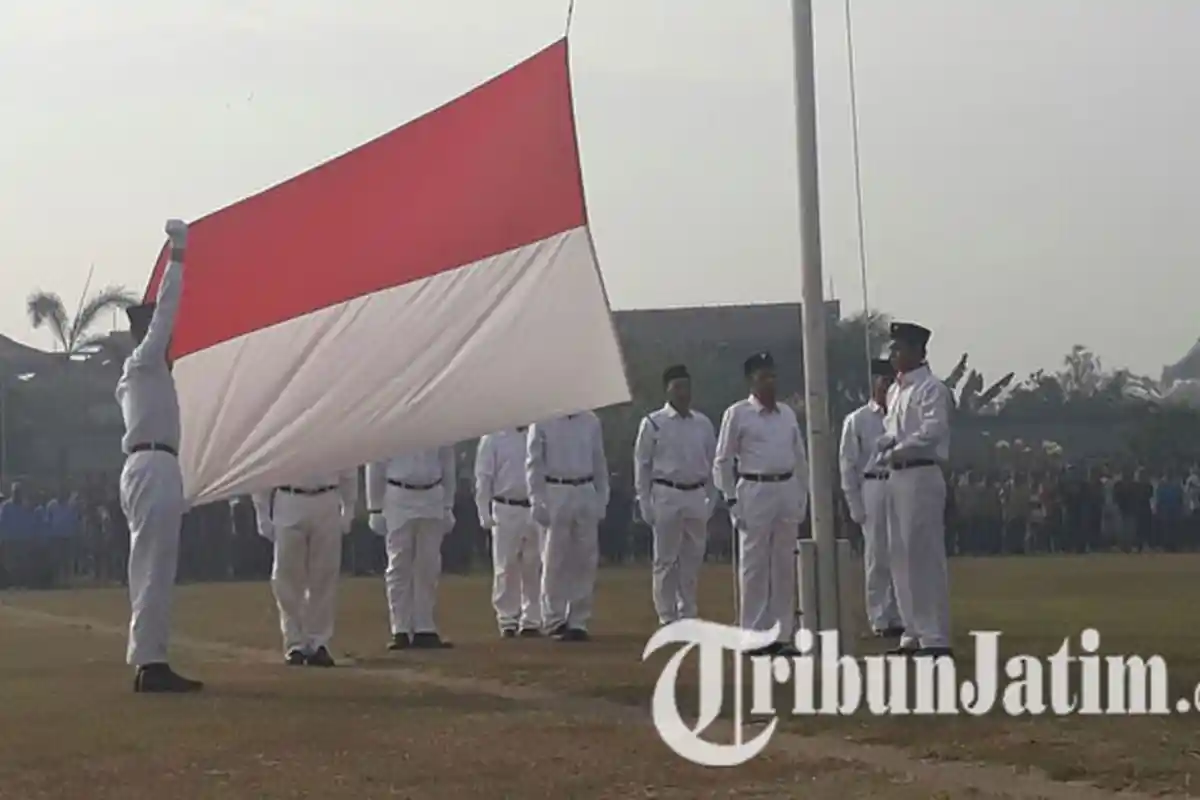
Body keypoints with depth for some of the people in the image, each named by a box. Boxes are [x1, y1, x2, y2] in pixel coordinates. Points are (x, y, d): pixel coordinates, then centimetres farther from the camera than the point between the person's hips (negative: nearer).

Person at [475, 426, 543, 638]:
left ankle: (531, 620, 11)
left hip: (535, 510, 3)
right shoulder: (493, 438, 1)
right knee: (506, 567, -1)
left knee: (533, 568, 4)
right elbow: (483, 478, 0)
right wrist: (484, 514, -6)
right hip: (506, 510, -2)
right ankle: (507, 620, 6)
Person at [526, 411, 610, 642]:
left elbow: (599, 462, 14)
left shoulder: (591, 421, 10)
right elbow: (533, 463, -3)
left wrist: (602, 500, 10)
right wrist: (537, 501, -9)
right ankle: (554, 621, 7)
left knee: (585, 561, 4)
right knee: (555, 560, -1)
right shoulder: (543, 421, -2)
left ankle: (578, 622, 11)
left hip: (587, 494, 4)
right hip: (555, 493, -4)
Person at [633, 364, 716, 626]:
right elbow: (642, 464, -1)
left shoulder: (703, 423, 9)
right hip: (666, 496, -4)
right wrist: (645, 504, -4)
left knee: (693, 560, 8)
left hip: (697, 496, 4)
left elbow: (712, 464, 13)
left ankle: (688, 615, 17)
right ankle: (667, 618, 6)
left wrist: (711, 500, 8)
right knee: (666, 560, 0)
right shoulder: (653, 424, -2)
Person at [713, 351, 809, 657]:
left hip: (788, 490, 5)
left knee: (785, 565, 7)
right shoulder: (737, 414, -2)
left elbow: (800, 457, 16)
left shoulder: (787, 413, 12)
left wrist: (803, 496, 10)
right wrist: (732, 500, -8)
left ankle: (782, 635, 12)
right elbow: (723, 461, -2)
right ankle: (754, 636, 3)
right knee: (754, 565, -2)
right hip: (755, 491, -5)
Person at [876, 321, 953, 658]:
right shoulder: (895, 391, 17)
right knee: (901, 556, 11)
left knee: (925, 555, -8)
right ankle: (914, 633, 19)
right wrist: (887, 442, 1)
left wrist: (899, 450, -14)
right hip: (897, 476, 9)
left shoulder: (931, 389, -9)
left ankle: (935, 637, -4)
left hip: (922, 475, -9)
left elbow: (933, 430, -20)